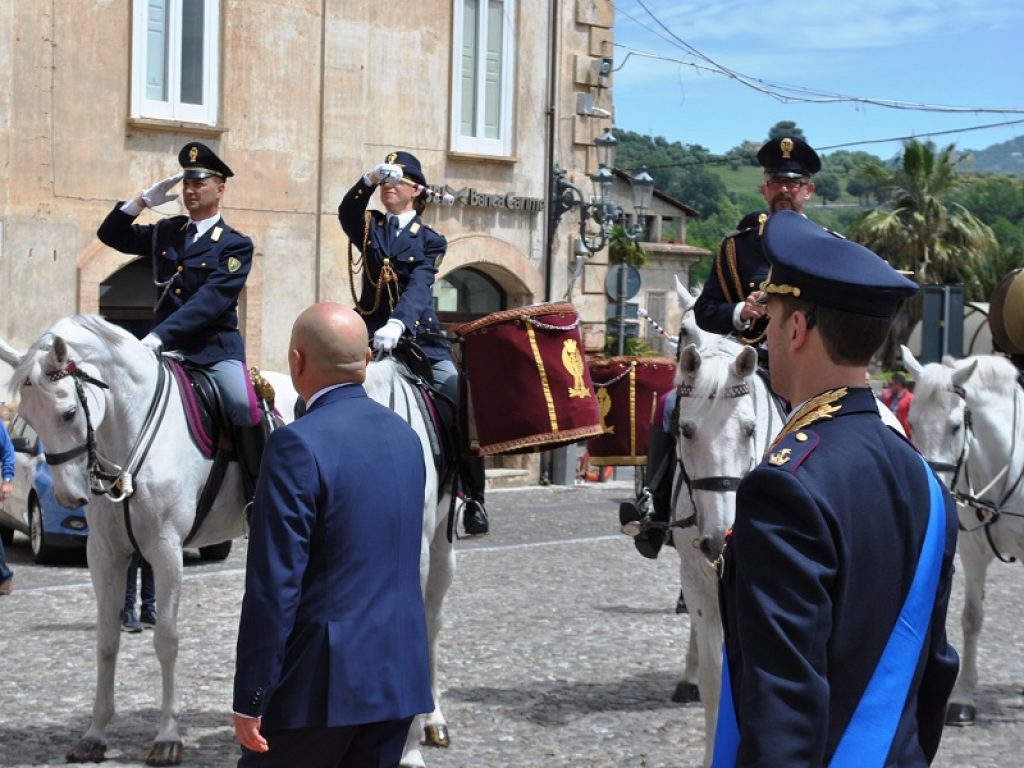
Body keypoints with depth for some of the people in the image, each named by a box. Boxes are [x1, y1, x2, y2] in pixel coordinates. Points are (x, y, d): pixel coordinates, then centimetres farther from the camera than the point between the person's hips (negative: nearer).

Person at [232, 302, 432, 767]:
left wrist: (250, 701, -13)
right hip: (400, 675, 7)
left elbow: (274, 585, -17)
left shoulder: (299, 445, -16)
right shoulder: (405, 436, 8)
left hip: (322, 678, -7)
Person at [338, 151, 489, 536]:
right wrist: (368, 180, -28)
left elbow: (418, 286, -12)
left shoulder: (430, 240, 6)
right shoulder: (370, 228, 13)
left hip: (420, 338, -1)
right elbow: (347, 212, -11)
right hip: (372, 337, 1)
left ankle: (473, 500, -1)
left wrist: (397, 323, -30)